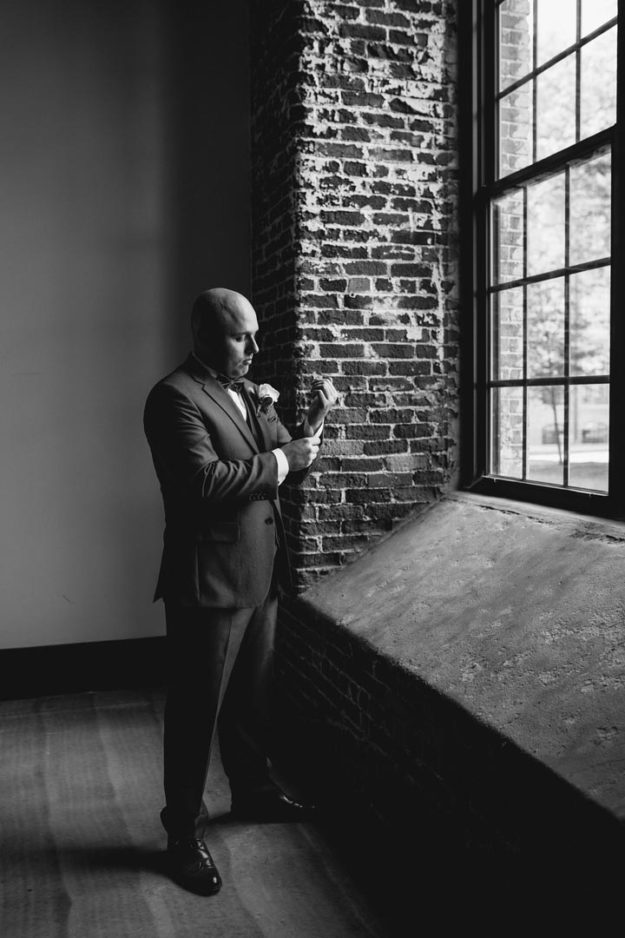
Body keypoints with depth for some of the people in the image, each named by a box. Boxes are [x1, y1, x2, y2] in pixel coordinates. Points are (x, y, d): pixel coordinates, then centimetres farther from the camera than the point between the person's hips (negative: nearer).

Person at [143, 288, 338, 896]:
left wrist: (312, 424, -3)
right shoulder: (175, 397, -15)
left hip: (259, 573, 8)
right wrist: (280, 459, -17)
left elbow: (287, 471, 14)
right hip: (208, 582, -8)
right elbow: (205, 481, -27)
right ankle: (184, 834, 20)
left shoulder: (247, 393, 13)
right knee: (197, 711, 5)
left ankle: (254, 791, 41)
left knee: (251, 698, 22)